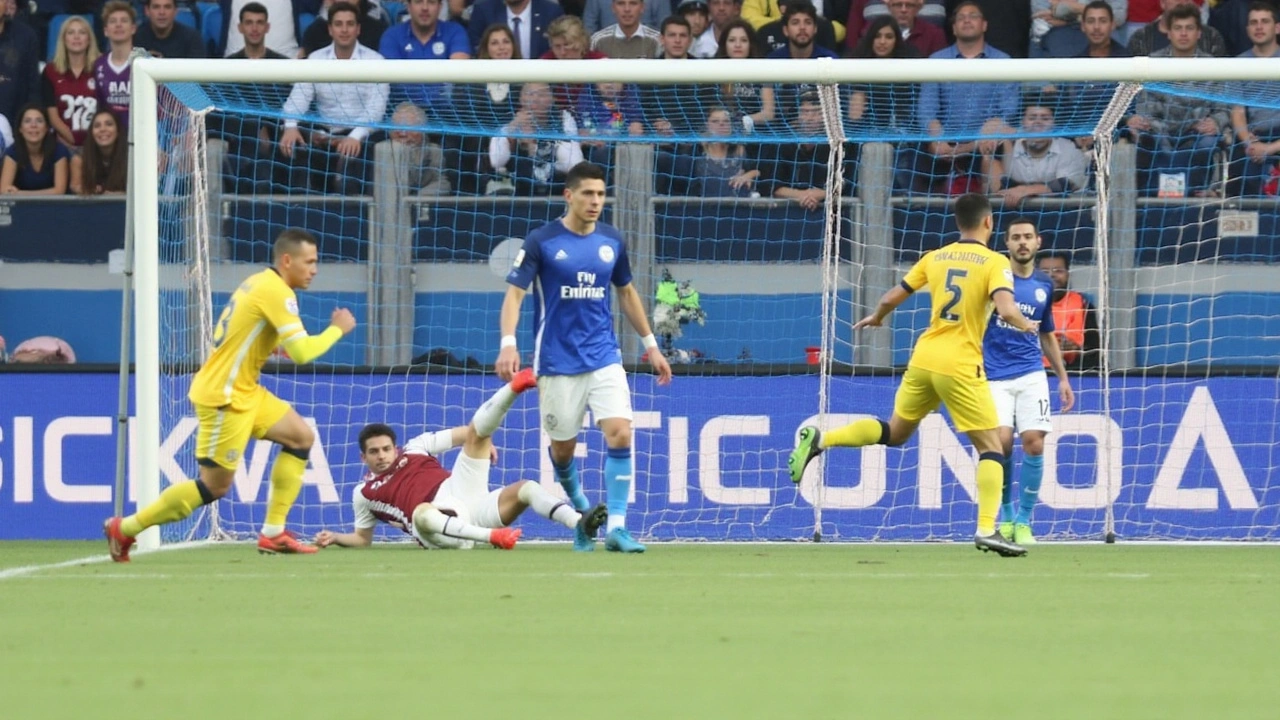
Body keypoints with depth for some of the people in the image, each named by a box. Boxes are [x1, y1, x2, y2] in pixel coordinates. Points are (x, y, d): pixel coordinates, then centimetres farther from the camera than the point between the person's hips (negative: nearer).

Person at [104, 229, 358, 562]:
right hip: (223, 397, -10)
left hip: (244, 391, 10)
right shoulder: (276, 292, -19)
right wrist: (337, 329, -9)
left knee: (302, 437, 8)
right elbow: (302, 352, -25)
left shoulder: (261, 283, 11)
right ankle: (126, 528, 5)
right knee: (216, 485, -4)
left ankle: (273, 533, 8)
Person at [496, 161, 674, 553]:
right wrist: (508, 343, -25)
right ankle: (576, 499, 42)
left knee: (620, 433, -15)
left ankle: (616, 526, -14)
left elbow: (626, 293, 19)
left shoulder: (612, 241, 5)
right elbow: (514, 293, -10)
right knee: (563, 446, 8)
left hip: (603, 356, 2)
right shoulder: (541, 241, -7)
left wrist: (650, 344, 19)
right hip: (557, 360, -2)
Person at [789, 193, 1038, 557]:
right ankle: (986, 529, -7)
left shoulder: (935, 258, 9)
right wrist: (1025, 325, 1)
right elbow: (1006, 309, -21)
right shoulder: (994, 262, -7)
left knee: (895, 431, 25)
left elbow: (891, 298, 13)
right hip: (960, 366, -6)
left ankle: (820, 439, 10)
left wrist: (876, 318, 34)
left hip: (923, 359, 6)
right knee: (991, 445, 3)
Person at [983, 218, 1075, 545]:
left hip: (1030, 374, 3)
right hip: (994, 375, -3)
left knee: (1034, 443, -10)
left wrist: (1063, 377, 19)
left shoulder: (1044, 285, 11)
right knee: (1002, 442, -16)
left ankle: (1023, 521, 5)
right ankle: (1006, 515, 7)